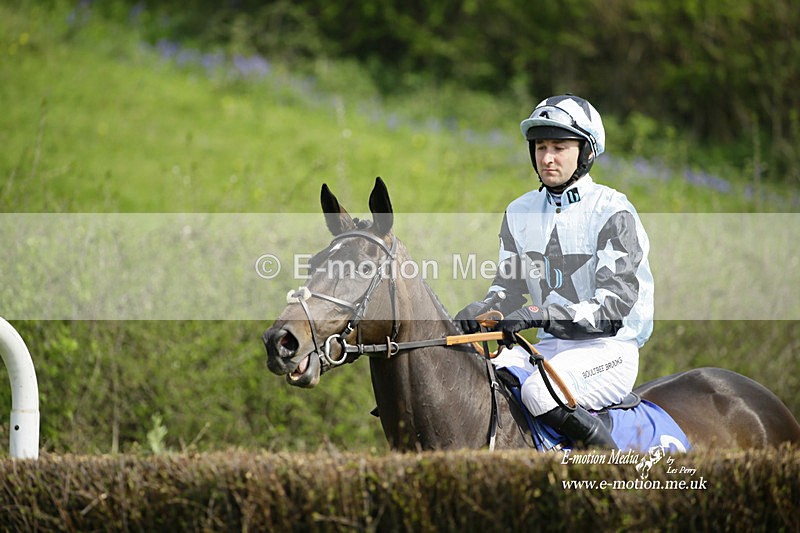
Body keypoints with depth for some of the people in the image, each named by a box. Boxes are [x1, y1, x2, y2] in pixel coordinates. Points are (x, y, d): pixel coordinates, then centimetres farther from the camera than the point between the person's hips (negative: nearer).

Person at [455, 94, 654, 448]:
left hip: (610, 350, -6)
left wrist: (539, 315, -30)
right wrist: (482, 310, -13)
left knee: (539, 391, -34)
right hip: (549, 347, 6)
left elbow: (613, 306, -18)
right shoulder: (520, 213, 11)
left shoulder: (612, 213, -10)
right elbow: (509, 286, 12)